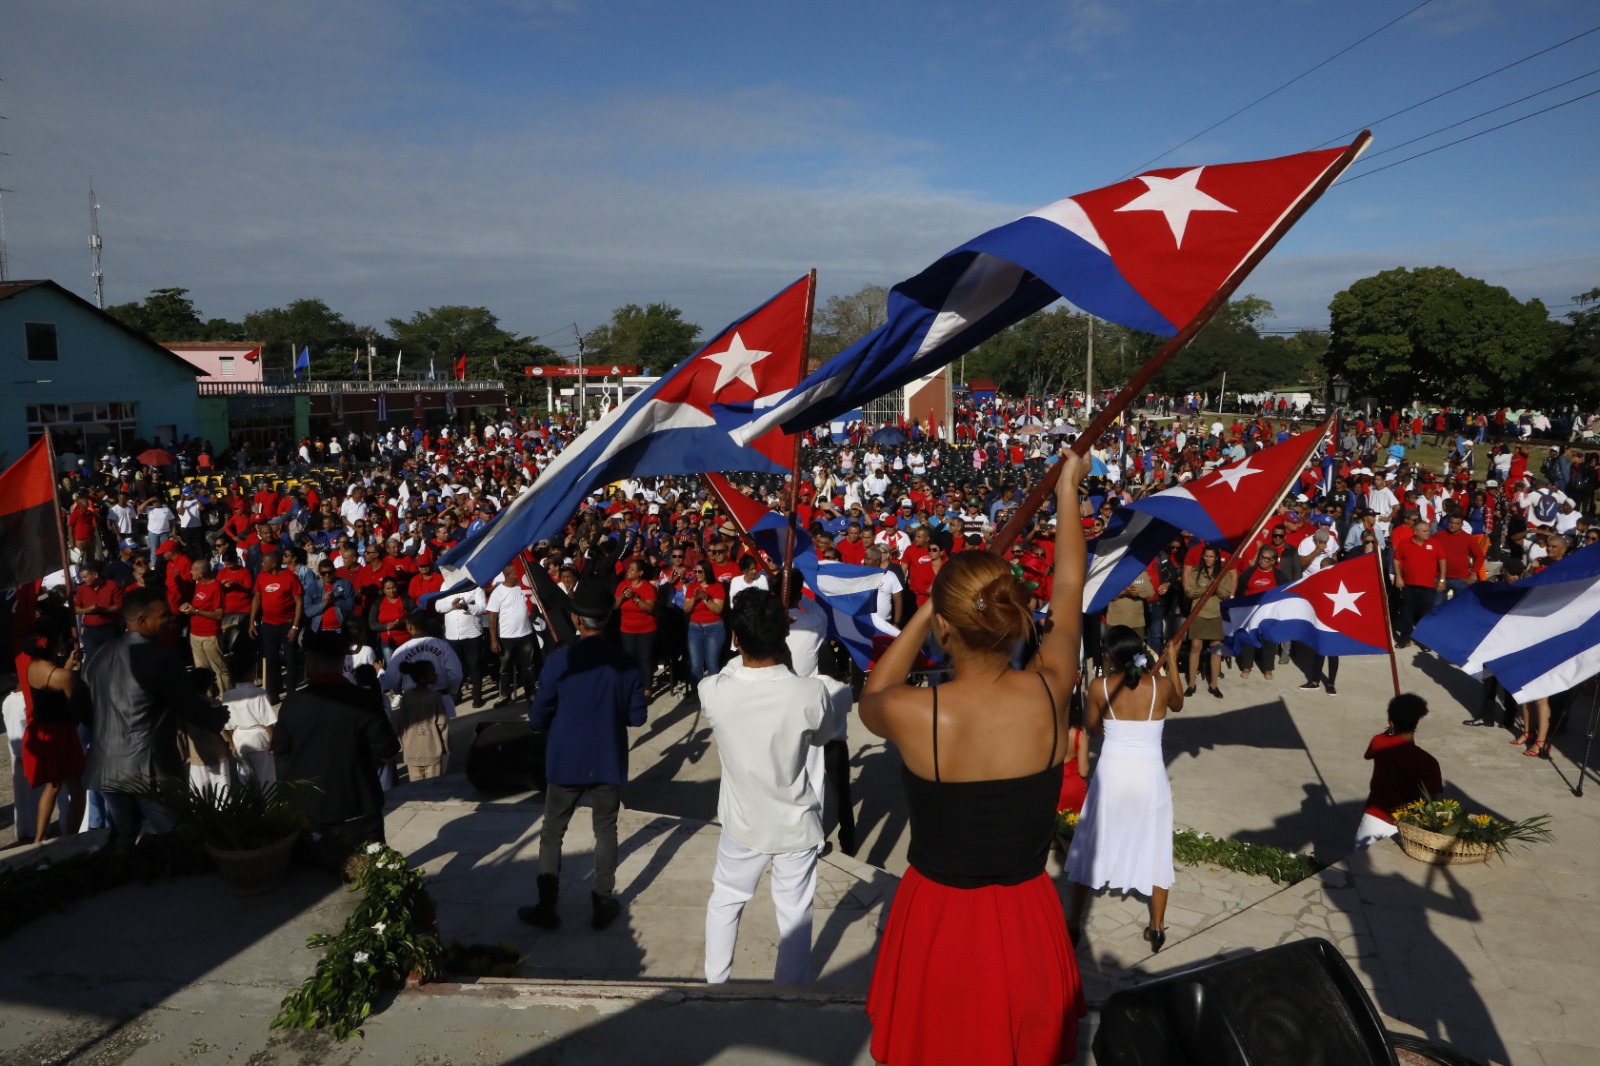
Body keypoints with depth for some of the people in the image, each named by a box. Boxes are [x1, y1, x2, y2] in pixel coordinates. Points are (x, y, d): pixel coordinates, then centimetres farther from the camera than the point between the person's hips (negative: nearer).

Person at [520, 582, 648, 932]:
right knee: (606, 832, 15)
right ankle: (603, 906, 21)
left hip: (565, 761, -1)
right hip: (608, 762, 1)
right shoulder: (627, 663, -10)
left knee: (552, 834, 14)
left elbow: (537, 718, -9)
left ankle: (546, 908, 21)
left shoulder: (558, 660, -15)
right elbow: (637, 717, -2)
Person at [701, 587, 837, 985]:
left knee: (724, 902, 26)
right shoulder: (810, 693, -27)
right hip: (796, 822, -1)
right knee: (795, 914, 18)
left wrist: (750, 648, -2)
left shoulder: (713, 692, -24)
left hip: (743, 821, 2)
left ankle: (714, 983, 43)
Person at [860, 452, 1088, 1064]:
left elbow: (869, 701, 4)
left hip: (937, 921, -2)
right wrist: (1068, 494, 17)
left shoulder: (912, 714, -24)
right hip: (1027, 922, 2)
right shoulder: (1050, 694, -16)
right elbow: (1068, 598, 4)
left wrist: (927, 610, 6)